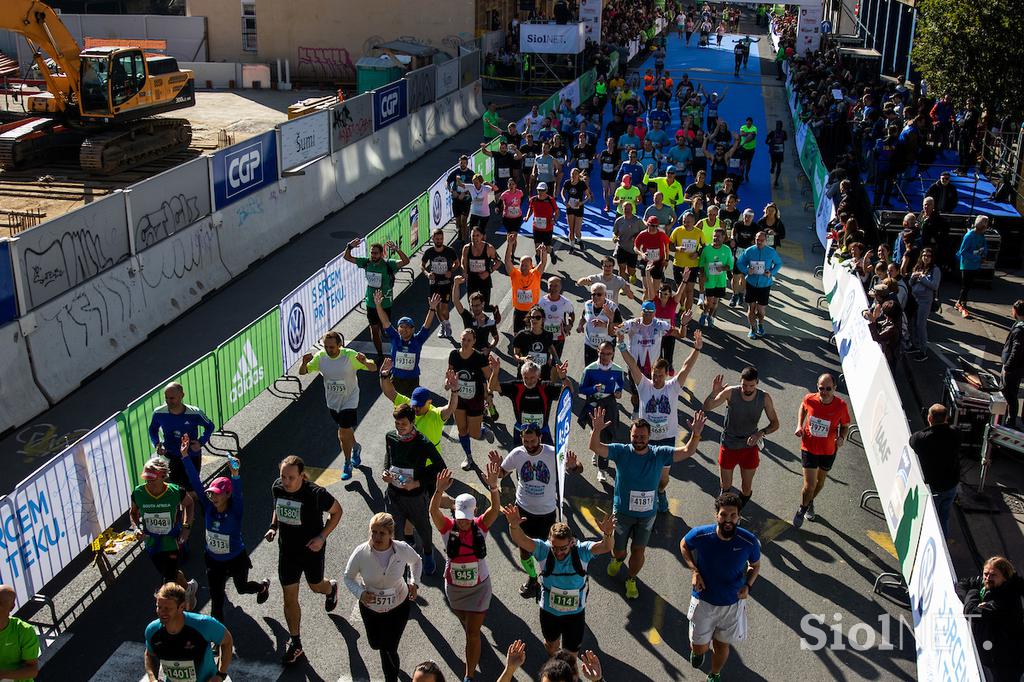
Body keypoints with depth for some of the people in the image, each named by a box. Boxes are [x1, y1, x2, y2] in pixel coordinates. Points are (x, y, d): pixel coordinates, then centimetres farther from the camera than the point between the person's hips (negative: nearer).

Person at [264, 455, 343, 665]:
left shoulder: (316, 494, -28)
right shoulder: (277, 487, -13)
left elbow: (337, 511, -12)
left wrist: (322, 537, -20)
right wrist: (273, 527, -6)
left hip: (312, 550, -3)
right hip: (287, 550, 3)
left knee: (315, 586, 23)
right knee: (289, 598, 9)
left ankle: (331, 588, 61)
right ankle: (295, 644, 25)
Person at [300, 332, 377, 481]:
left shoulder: (350, 355, -22)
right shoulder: (320, 356, -12)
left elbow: (374, 368, -19)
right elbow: (302, 372, -5)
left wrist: (365, 362, -43)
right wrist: (304, 363, -28)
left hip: (349, 401, -4)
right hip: (332, 402, 4)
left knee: (343, 435, -5)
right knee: (344, 431, 21)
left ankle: (347, 465, 16)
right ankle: (355, 447, 52)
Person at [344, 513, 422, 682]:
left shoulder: (403, 549, -24)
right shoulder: (360, 553, -27)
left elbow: (416, 561, 1)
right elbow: (349, 577, -9)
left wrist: (414, 583, -11)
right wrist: (360, 593, -26)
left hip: (399, 606, -1)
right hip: (370, 606, 1)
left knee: (389, 648, 4)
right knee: (376, 644, 22)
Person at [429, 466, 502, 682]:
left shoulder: (481, 526, -16)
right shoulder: (447, 527, -17)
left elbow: (496, 508, -32)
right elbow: (433, 511, -36)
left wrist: (494, 487, -51)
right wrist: (439, 491, -55)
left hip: (478, 586, -2)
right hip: (454, 587, 2)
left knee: (473, 632, 1)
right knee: (466, 624, 26)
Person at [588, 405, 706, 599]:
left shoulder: (659, 454, -12)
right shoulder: (621, 451, -16)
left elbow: (687, 451, -18)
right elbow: (595, 448, -26)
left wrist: (696, 434, -37)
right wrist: (597, 430, -47)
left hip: (647, 514, 1)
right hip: (622, 512, -1)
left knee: (639, 550, 12)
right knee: (618, 549, 16)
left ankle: (631, 580, 39)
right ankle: (617, 559, 54)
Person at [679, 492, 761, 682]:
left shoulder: (749, 542, -23)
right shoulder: (700, 535, -24)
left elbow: (755, 565, 0)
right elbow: (683, 545, 0)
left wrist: (748, 586, -18)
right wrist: (694, 571, -13)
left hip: (733, 603, 0)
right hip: (704, 600, 0)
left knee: (722, 646, 18)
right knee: (699, 647, 13)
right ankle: (697, 649, 52)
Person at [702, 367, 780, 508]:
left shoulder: (764, 398, -15)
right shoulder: (730, 392, -20)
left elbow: (775, 423, -7)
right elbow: (707, 408, -20)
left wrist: (761, 433, -26)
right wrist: (714, 393, -39)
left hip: (750, 446, 1)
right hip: (728, 446, -1)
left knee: (747, 487, 9)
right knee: (726, 484, 14)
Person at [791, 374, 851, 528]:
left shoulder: (841, 406, -22)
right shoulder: (810, 399, -20)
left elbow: (845, 426, -4)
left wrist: (842, 438, -25)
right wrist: (799, 426, -7)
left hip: (829, 450, 1)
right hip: (809, 448, -1)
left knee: (821, 480, 24)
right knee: (809, 485, -3)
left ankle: (810, 502, 54)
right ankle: (802, 508, 28)